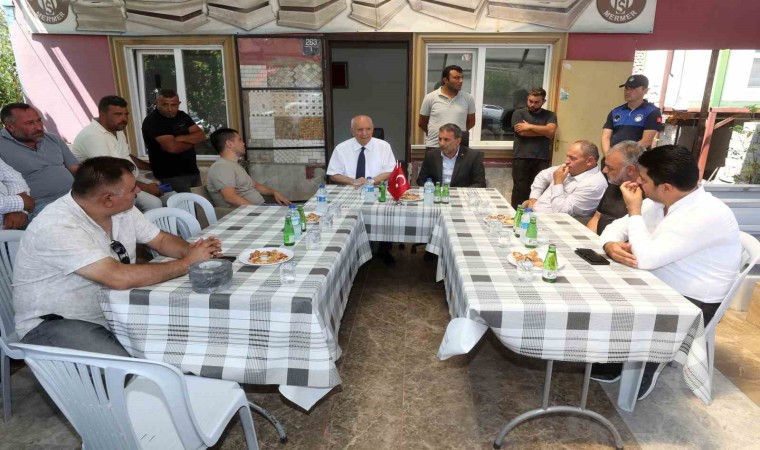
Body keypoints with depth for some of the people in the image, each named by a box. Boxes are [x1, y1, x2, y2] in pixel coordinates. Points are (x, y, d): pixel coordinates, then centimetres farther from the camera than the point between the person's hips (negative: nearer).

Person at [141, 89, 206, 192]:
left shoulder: (182, 116, 9)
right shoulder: (152, 121, -13)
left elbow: (201, 136, 0)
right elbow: (172, 147, -24)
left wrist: (179, 139, -15)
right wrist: (192, 141, -6)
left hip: (192, 171, 7)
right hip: (171, 176, -6)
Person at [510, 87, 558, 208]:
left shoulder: (550, 115, 14)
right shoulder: (519, 113, 9)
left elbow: (551, 131, -6)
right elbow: (522, 132, -8)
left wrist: (529, 126, -5)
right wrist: (544, 131, -1)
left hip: (542, 159, 1)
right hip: (521, 158, -1)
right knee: (520, 189, -2)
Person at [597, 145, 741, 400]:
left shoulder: (708, 215, -27)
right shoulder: (657, 202, -1)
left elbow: (646, 259, -33)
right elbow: (617, 226, 3)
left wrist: (634, 210, -22)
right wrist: (611, 245, -22)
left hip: (691, 304, -8)